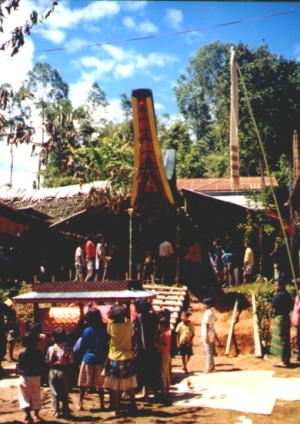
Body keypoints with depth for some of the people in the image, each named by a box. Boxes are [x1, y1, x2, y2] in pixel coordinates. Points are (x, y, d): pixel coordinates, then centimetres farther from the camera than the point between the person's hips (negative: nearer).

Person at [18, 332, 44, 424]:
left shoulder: (22, 354, -12)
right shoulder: (39, 353, -9)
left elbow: (20, 367, -7)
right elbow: (42, 365, -2)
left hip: (24, 377, -1)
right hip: (36, 377, 1)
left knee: (25, 396, 8)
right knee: (36, 396, 13)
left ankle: (28, 416, 1)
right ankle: (36, 415, 17)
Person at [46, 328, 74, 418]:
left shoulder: (50, 348, -7)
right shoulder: (68, 348, -11)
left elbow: (47, 362, -4)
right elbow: (70, 362, -9)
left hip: (53, 371, 0)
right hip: (63, 372, 0)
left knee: (54, 392, 9)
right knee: (64, 392, 11)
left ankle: (56, 411, 10)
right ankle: (65, 411, 17)